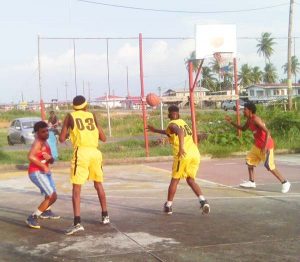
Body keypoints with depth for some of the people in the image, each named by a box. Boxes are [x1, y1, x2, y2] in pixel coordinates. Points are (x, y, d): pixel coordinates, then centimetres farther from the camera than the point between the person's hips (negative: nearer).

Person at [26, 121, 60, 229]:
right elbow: (30, 156, -36)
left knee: (51, 194, 28)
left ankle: (46, 211, 57)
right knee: (52, 196, -17)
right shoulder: (38, 143, -17)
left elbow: (51, 161, 15)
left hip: (44, 172, 10)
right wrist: (44, 166, -28)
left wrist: (49, 158, -10)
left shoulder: (45, 143, 13)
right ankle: (32, 217, -11)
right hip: (37, 173, -10)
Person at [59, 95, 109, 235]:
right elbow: (103, 138, 15)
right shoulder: (92, 116, 15)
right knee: (98, 184, 21)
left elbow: (62, 139, 6)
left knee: (76, 188, -3)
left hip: (81, 152, -3)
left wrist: (69, 132, 26)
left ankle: (77, 223, -15)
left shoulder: (70, 116, 7)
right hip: (95, 152, 4)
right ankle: (105, 216, 31)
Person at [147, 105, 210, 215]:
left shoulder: (172, 124, -1)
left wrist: (181, 147, -35)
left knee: (175, 180, 10)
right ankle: (203, 201, -4)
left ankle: (168, 206, 19)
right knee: (190, 180, 16)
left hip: (184, 155, -6)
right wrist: (156, 130, 48)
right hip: (195, 154, 6)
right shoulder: (182, 122, 23)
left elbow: (180, 132, -26)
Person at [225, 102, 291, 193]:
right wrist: (231, 122, 16)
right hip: (257, 145, 10)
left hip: (266, 145, -10)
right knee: (249, 160, 11)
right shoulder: (249, 120, 6)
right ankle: (251, 182, 19)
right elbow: (243, 128, 25)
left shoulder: (255, 119, -22)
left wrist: (265, 147, -32)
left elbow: (267, 132, -28)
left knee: (269, 166, -7)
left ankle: (285, 182, 3)